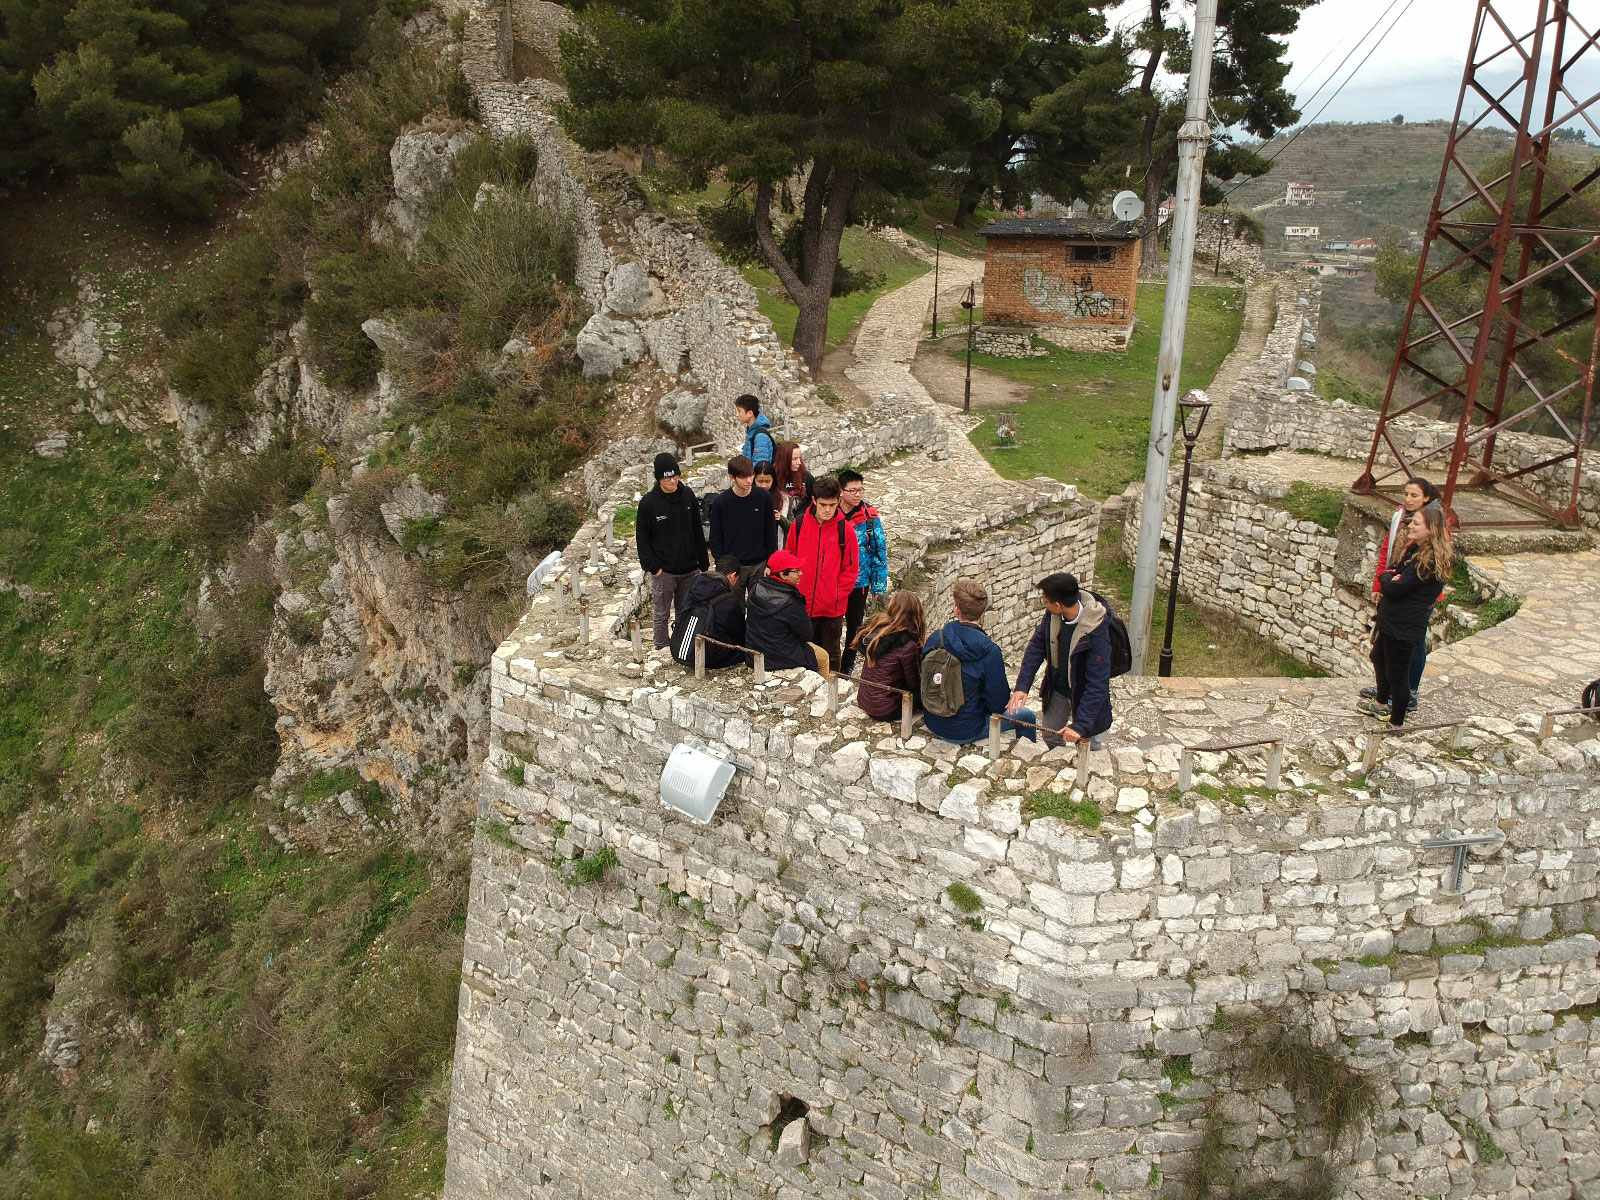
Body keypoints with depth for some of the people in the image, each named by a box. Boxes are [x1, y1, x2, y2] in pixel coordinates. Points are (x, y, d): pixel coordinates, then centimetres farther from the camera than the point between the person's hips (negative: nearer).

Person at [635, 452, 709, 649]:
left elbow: (698, 531, 9)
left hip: (689, 568, 4)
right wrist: (652, 566, -13)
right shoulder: (649, 502, -10)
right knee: (662, 615, 6)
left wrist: (703, 562, 8)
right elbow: (642, 538, -5)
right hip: (664, 571, -4)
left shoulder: (688, 495, 1)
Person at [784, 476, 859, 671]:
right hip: (802, 604, 2)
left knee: (830, 654, 10)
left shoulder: (844, 529, -6)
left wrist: (837, 595, -8)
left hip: (832, 608, -2)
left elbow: (850, 568, -1)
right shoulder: (799, 524, -1)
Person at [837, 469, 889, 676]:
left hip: (859, 581, 0)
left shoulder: (870, 516, -9)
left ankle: (846, 667, 29)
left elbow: (879, 551, -5)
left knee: (855, 625, 14)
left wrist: (879, 585, -6)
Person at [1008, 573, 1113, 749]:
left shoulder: (1096, 631, -35)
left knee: (1088, 746, 10)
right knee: (1050, 737, 20)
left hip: (1084, 693, -5)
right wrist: (1022, 685, -17)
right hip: (1057, 687, 5)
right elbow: (1036, 645, -6)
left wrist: (1081, 725, -35)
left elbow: (1098, 683, -33)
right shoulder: (1053, 615, -17)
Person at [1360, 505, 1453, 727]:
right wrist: (1391, 577, -12)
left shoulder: (1429, 562, -27)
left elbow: (1394, 588, -27)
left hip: (1404, 627, -11)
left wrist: (1387, 578, -5)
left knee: (1397, 674, 2)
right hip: (1391, 620, 11)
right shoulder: (1416, 550, 5)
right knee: (1379, 657, 29)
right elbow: (1394, 571, 12)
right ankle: (1381, 703, 50)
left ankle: (1396, 724, 16)